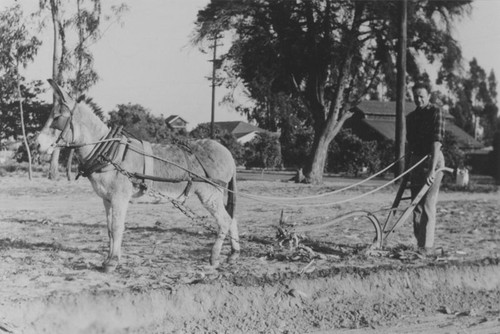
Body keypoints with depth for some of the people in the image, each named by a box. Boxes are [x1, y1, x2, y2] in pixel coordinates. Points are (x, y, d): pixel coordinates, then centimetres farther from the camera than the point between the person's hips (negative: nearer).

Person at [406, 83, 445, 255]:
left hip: (432, 159, -7)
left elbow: (437, 142, -19)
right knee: (416, 204, 8)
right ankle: (420, 243, 17)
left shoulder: (436, 113, -10)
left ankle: (427, 246, -8)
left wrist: (432, 169, -27)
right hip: (416, 160, 7)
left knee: (427, 205, -10)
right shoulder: (411, 117, 12)